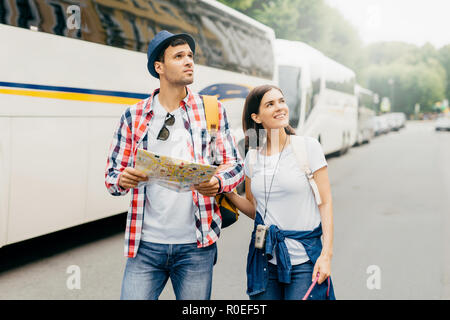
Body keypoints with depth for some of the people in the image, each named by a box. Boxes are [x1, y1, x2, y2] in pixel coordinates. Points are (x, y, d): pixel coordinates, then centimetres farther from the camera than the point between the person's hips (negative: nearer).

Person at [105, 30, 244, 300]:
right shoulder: (133, 117, 5)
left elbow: (236, 166, 5)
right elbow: (112, 175, 7)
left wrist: (217, 183, -17)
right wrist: (122, 180, -16)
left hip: (195, 246, 0)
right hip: (146, 245, 0)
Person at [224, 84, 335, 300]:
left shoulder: (308, 146, -5)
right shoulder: (253, 157, 7)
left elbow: (325, 202, -5)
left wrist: (326, 255, -12)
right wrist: (228, 193, -4)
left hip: (304, 260, -3)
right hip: (265, 258, 4)